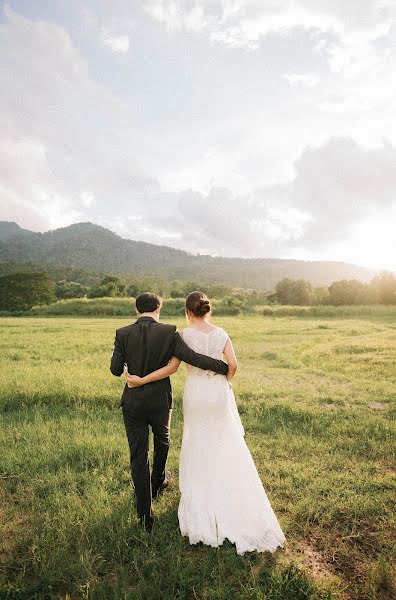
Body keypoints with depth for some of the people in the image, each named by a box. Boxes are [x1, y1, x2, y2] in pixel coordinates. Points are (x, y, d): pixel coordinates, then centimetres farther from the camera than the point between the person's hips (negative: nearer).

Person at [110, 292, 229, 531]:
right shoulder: (168, 332, -14)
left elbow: (116, 370, -4)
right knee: (162, 442, 28)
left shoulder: (123, 334, -8)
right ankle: (158, 482, 52)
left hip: (133, 402, 1)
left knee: (139, 456, 11)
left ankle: (146, 515, 17)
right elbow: (193, 358, -18)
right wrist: (226, 368, -8)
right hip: (160, 401, 0)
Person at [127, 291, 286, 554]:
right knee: (228, 446, 16)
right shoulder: (221, 333, -4)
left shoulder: (185, 334, -11)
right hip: (219, 393, 1)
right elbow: (233, 364, -11)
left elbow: (172, 367, -13)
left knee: (198, 445, 16)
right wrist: (225, 382, 8)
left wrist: (142, 380, -8)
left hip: (195, 394, -1)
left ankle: (201, 500, 32)